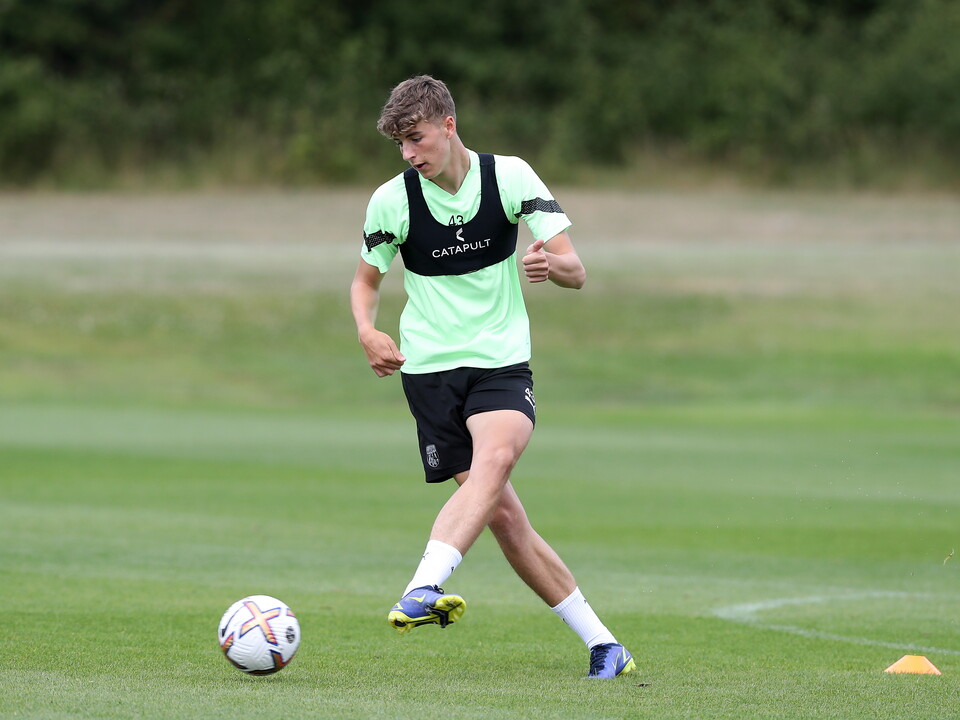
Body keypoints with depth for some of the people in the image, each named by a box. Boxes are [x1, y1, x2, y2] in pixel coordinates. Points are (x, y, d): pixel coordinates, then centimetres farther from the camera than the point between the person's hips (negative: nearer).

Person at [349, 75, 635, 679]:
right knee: (502, 514, -8)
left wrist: (551, 263, -29)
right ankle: (601, 643, -1)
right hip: (430, 367, 0)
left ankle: (422, 592, -45)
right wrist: (367, 331, -8)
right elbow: (367, 278, 13)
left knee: (495, 457, -32)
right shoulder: (392, 200, -2)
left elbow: (576, 272, -5)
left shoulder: (510, 177, -3)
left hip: (502, 362, 0)